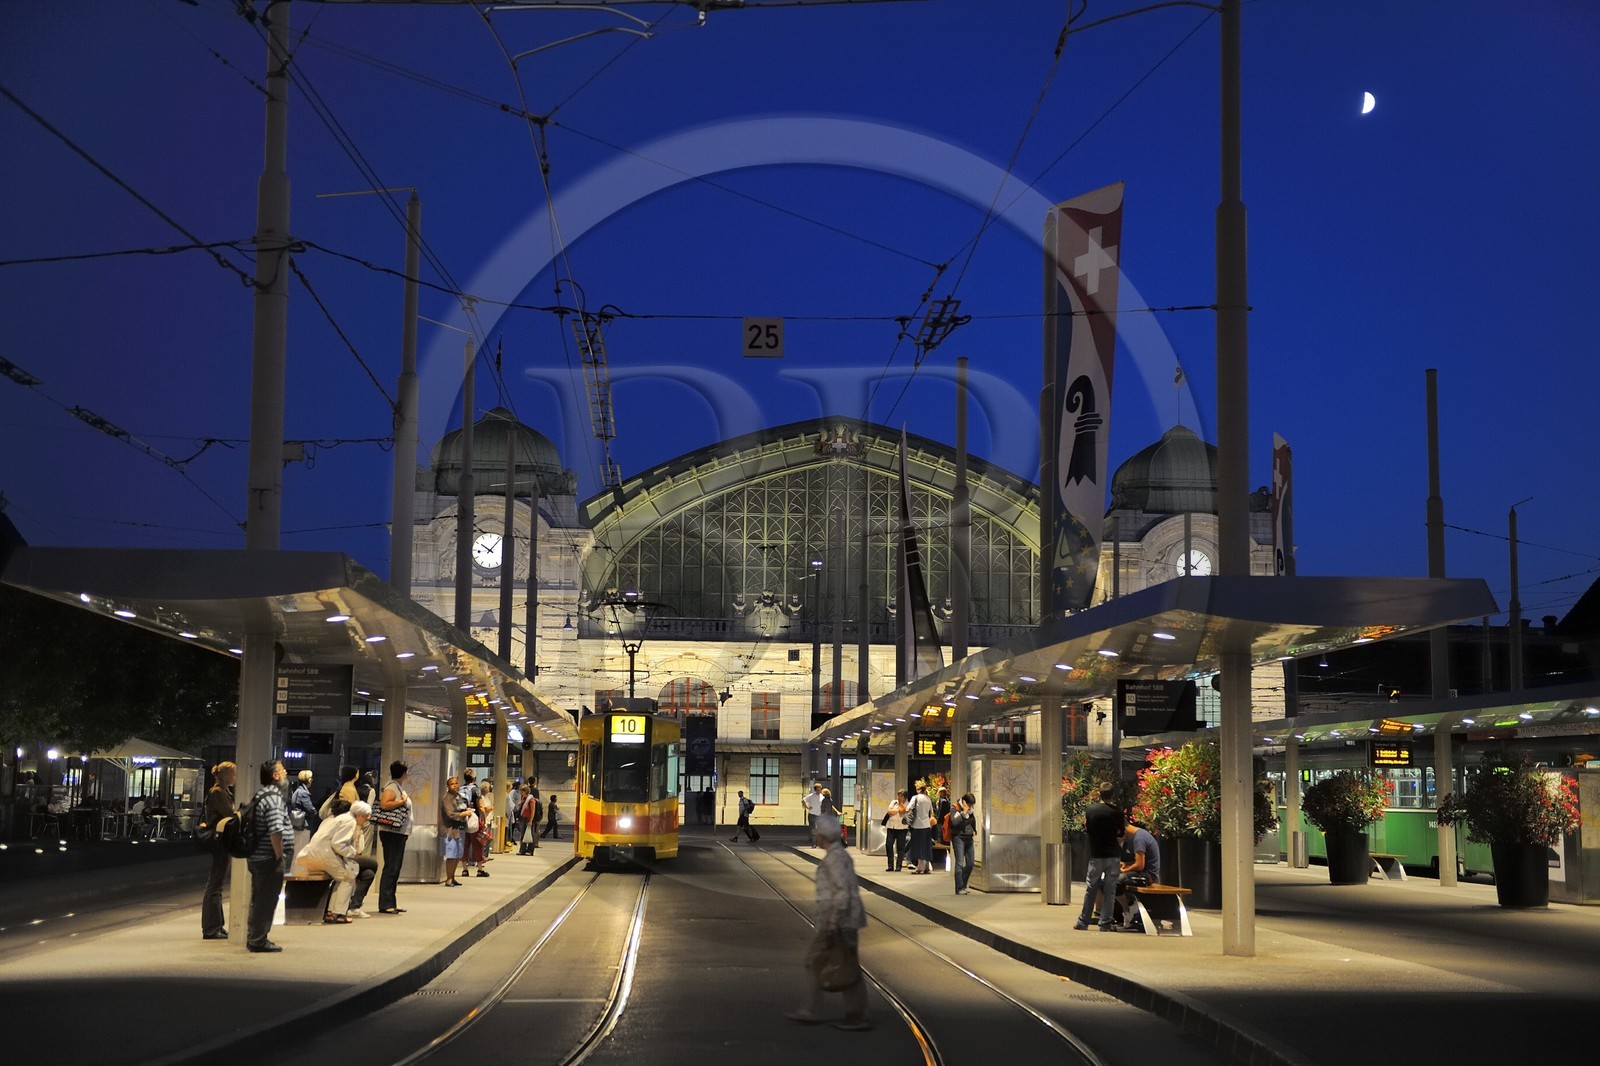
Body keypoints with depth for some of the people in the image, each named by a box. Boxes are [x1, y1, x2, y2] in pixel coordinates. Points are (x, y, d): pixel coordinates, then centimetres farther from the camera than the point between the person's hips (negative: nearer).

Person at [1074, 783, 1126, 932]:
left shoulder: (1090, 810, -4)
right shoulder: (1117, 813, -6)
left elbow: (1086, 831, 5)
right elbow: (1120, 837, -2)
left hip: (1096, 855, 0)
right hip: (1114, 855, 0)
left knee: (1091, 889, 9)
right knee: (1110, 890, 4)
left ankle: (1083, 922, 13)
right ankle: (1105, 924, 4)